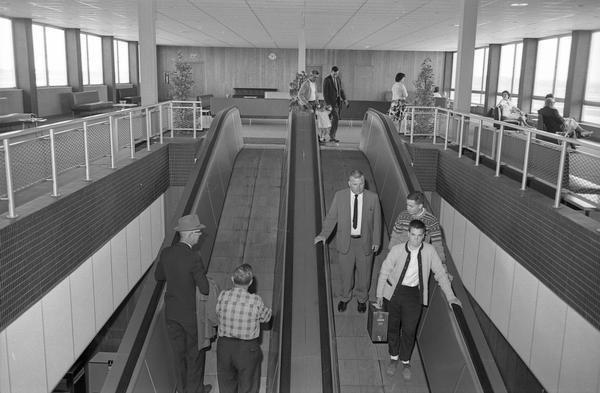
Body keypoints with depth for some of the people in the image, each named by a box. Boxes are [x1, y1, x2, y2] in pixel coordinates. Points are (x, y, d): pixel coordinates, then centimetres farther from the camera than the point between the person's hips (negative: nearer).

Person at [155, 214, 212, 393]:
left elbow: (158, 276, 10)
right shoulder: (194, 259, -27)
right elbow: (205, 289, -24)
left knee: (179, 351, 21)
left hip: (172, 312, 6)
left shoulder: (166, 253, -7)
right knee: (196, 352, 16)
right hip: (192, 314, -6)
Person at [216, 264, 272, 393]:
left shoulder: (222, 296, -14)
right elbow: (266, 317, -2)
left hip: (224, 345, 3)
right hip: (248, 349, -3)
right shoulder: (255, 301, -20)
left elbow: (219, 314, 3)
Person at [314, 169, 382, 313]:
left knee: (363, 272, 15)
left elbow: (377, 221, -2)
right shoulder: (339, 196, -8)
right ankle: (345, 298, 39)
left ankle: (362, 299, 40)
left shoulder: (373, 198, -9)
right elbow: (331, 216, -5)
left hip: (365, 242, 0)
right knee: (346, 272, 15)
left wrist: (376, 241, -2)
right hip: (345, 241, 0)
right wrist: (324, 234, -18)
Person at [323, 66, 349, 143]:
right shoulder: (326, 80, -11)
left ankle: (332, 137, 13)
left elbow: (341, 90, 16)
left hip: (338, 101, 7)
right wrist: (328, 104, -19)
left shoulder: (338, 79, 10)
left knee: (336, 119, 7)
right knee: (335, 118, -17)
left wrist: (345, 100, 5)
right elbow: (325, 93, -14)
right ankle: (332, 136, -14)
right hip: (331, 102, -7)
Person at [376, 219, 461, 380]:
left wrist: (450, 296, -2)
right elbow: (384, 271, -1)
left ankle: (405, 362, 25)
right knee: (393, 326, 11)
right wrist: (379, 294, 2)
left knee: (409, 330, 2)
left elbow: (440, 273, 0)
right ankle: (394, 358, 33)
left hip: (414, 294, 0)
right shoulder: (397, 250, -12)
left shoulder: (429, 250, -9)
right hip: (394, 291, 0)